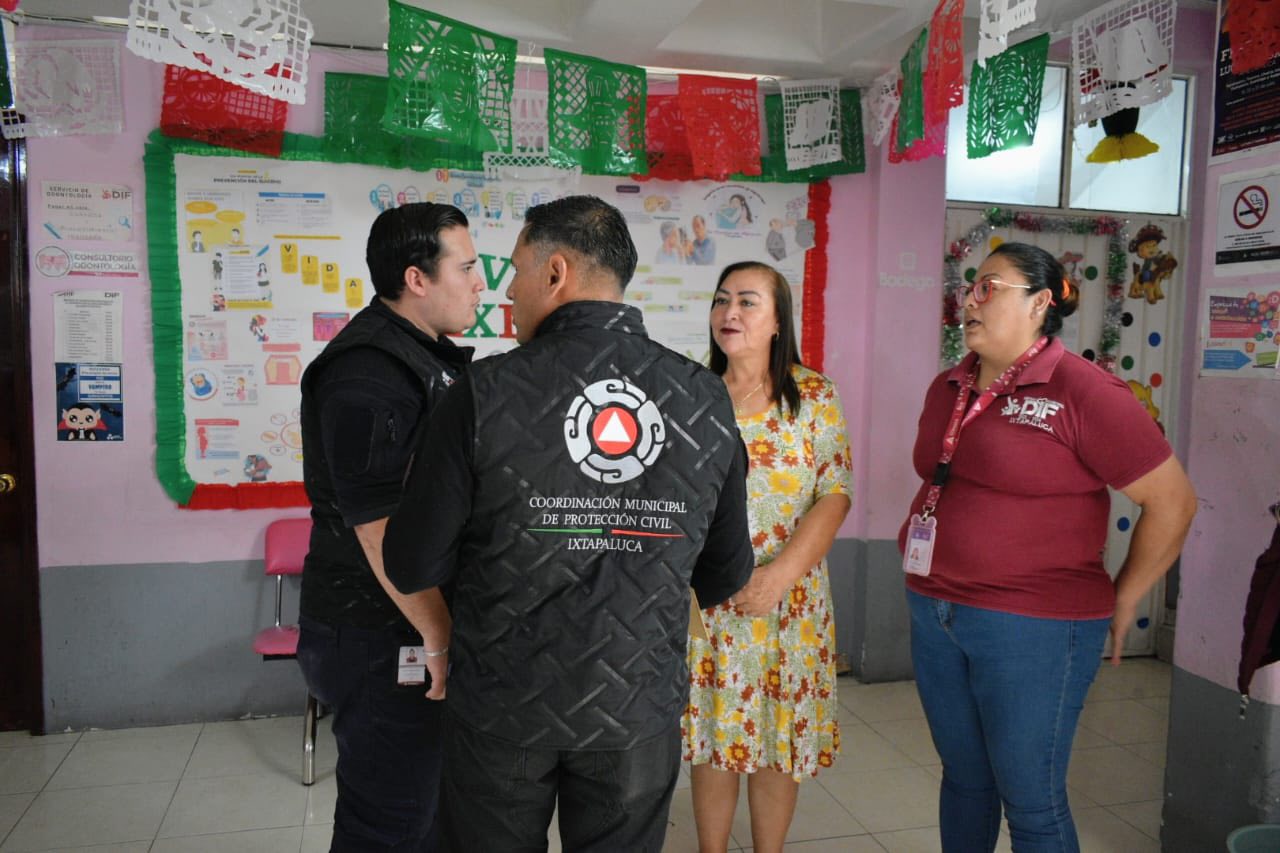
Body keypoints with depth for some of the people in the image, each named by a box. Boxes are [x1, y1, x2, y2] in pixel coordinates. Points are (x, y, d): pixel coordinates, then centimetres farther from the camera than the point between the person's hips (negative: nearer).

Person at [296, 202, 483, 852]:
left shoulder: (432, 356, 10)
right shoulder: (366, 374, -21)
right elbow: (380, 525, -25)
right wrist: (441, 635, -20)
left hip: (419, 628, 9)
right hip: (380, 639, -9)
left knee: (424, 798, 23)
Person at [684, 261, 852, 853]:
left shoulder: (814, 395, -2)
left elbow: (835, 494, -7)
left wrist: (781, 573, -17)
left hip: (788, 598, -1)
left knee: (779, 738, 10)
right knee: (711, 735, 11)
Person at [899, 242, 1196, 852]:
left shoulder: (1080, 390, -12)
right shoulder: (948, 389, 9)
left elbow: (1172, 501, -9)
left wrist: (1122, 603, -3)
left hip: (1033, 629, -6)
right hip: (934, 613, 6)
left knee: (1032, 804, 7)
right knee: (963, 779, 20)